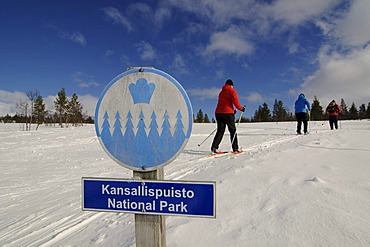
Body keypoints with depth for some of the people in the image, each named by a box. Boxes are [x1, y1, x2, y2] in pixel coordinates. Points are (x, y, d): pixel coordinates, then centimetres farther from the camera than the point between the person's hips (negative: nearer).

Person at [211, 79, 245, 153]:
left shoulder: (221, 92, 24)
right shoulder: (232, 91, 2)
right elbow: (235, 101, -9)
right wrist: (241, 108, 6)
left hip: (218, 112, 6)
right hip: (228, 113, -6)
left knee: (220, 130, 4)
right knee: (233, 130, 3)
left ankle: (214, 147, -9)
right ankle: (235, 148, 3)